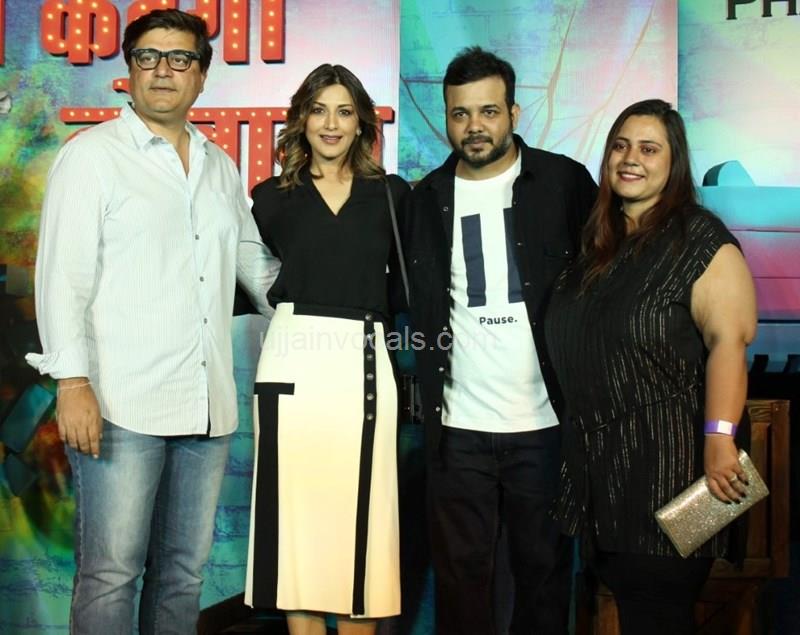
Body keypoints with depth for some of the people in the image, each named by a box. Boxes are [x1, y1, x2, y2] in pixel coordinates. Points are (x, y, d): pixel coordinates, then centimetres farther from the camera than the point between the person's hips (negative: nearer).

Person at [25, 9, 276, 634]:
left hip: (208, 408, 5)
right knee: (111, 576, -3)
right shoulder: (92, 154, 1)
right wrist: (72, 381, -15)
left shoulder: (221, 166, 17)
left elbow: (255, 259, 25)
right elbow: (63, 273, -6)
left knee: (185, 572, 12)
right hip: (123, 407, -5)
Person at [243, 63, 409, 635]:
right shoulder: (273, 197, 9)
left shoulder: (392, 193, 9)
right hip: (293, 363, 0)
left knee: (359, 513, 3)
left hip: (365, 363, 0)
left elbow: (405, 287, 11)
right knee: (297, 508, 3)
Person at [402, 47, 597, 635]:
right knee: (461, 571, 9)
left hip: (545, 422, -1)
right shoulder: (428, 197, 8)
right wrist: (430, 397, 3)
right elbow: (419, 305, 12)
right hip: (458, 427, 2)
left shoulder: (566, 182, 1)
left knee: (544, 568, 9)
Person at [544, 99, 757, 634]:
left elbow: (729, 340, -20)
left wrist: (719, 438, -30)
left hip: (667, 464, -7)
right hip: (598, 460, 7)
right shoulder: (599, 242, 12)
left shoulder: (699, 238, -9)